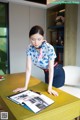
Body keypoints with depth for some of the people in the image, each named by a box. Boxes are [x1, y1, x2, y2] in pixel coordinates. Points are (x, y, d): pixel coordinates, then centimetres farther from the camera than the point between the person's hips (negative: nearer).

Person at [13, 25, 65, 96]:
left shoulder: (49, 48, -30)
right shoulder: (30, 48, -18)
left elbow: (51, 69, -26)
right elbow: (28, 68, -17)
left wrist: (50, 88, -25)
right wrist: (25, 87, -17)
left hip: (57, 73, -4)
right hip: (47, 73, 4)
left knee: (54, 95, 9)